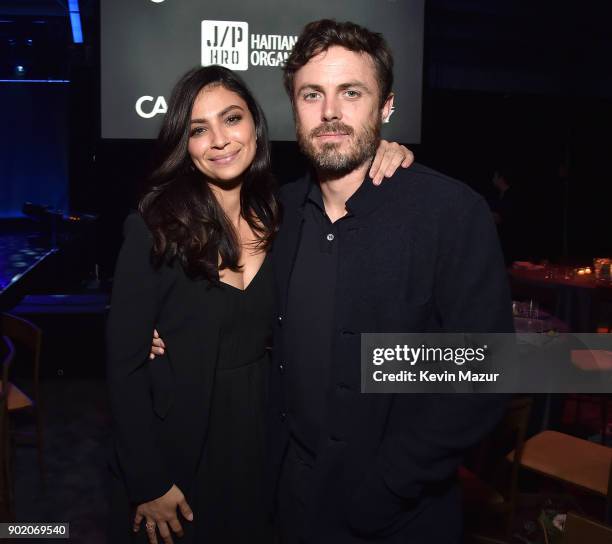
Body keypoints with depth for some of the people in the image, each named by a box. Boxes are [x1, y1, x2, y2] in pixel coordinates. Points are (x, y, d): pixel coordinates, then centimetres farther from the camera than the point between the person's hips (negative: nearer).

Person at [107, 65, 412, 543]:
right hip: (175, 450, -3)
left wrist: (387, 160, -19)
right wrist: (148, 484, -13)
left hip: (261, 440, 4)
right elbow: (125, 362, -14)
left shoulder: (280, 216, -5)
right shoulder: (155, 226, -16)